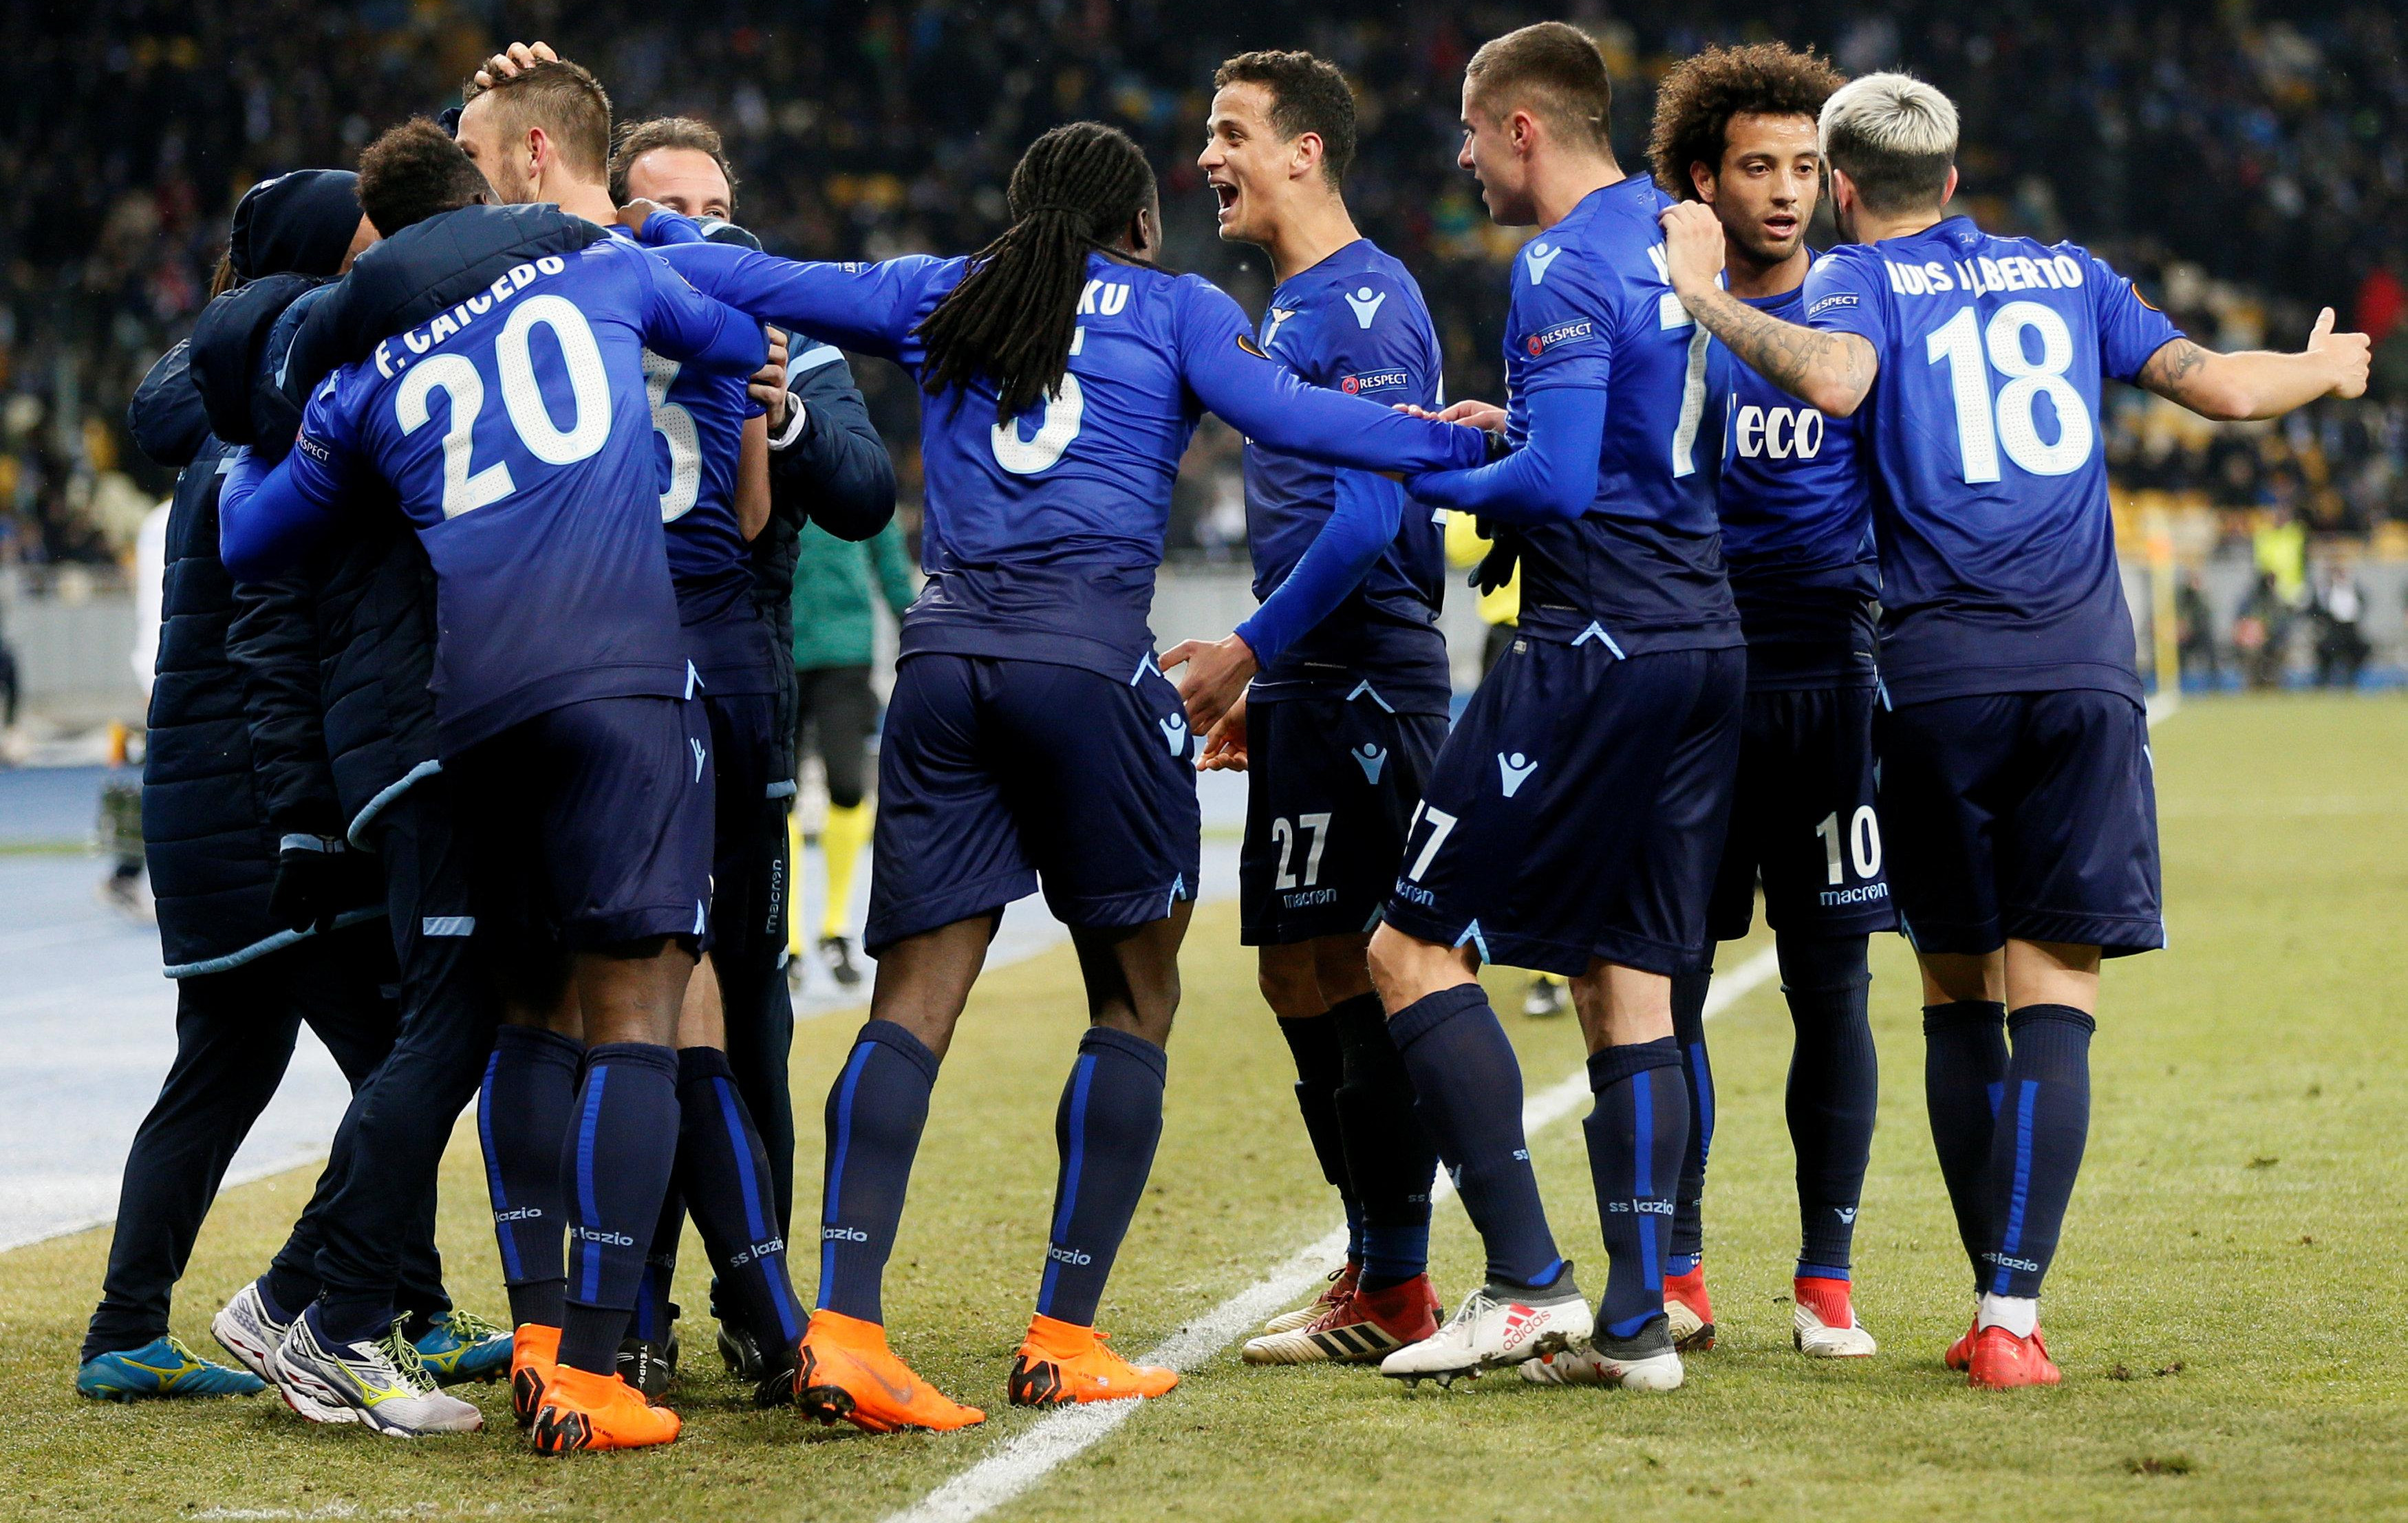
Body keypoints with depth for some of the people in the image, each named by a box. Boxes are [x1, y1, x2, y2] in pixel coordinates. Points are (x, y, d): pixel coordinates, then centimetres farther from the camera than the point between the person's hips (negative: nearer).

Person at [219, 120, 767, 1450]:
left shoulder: (363, 372, 19)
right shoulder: (598, 264, 17)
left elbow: (243, 538, 29)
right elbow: (736, 343, 34)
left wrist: (252, 446, 49)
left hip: (471, 694, 3)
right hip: (624, 671, -3)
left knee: (532, 1008, 18)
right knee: (635, 1008, -8)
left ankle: (541, 1326, 12)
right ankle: (588, 1376, -17)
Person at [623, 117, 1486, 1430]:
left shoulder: (941, 297, 20)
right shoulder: (1177, 309, 11)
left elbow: (759, 284, 21)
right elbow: (1282, 413, -5)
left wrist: (645, 233, 38)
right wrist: (1457, 446, -4)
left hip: (944, 661, 4)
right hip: (1090, 662, -4)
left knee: (914, 1000, 0)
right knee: (1135, 996, 9)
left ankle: (842, 1322, -17)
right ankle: (1063, 1340, 3)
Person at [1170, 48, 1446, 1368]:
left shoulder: (1365, 306, -13)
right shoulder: (1291, 306, 18)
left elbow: (1368, 519, -20)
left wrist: (1249, 649, -18)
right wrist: (1261, 685, 19)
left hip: (1361, 685, -10)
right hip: (1309, 686, 10)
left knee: (1359, 972, -8)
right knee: (1299, 976, 12)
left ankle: (1396, 1294, -4)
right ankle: (1371, 1272, 18)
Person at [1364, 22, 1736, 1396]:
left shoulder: (1565, 271, -13)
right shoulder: (1675, 238, 14)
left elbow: (1561, 483, -21)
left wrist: (1437, 478, -5)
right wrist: (1517, 426, 19)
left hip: (1599, 650, -9)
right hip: (1708, 640, 9)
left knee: (1419, 951, -3)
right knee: (1627, 985, 9)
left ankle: (1529, 1284, -10)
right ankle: (1638, 1321, 6)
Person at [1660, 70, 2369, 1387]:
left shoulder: (1859, 281, 5)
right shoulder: (2065, 273, 17)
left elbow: (1835, 381, -19)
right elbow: (2222, 387, 19)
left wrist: (1706, 297, -7)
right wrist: (2324, 369, 39)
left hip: (1937, 674, -2)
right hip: (2084, 670, 2)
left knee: (1957, 993, 11)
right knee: (2053, 992, -3)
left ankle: (1996, 1300, 12)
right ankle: (2011, 1315, -15)